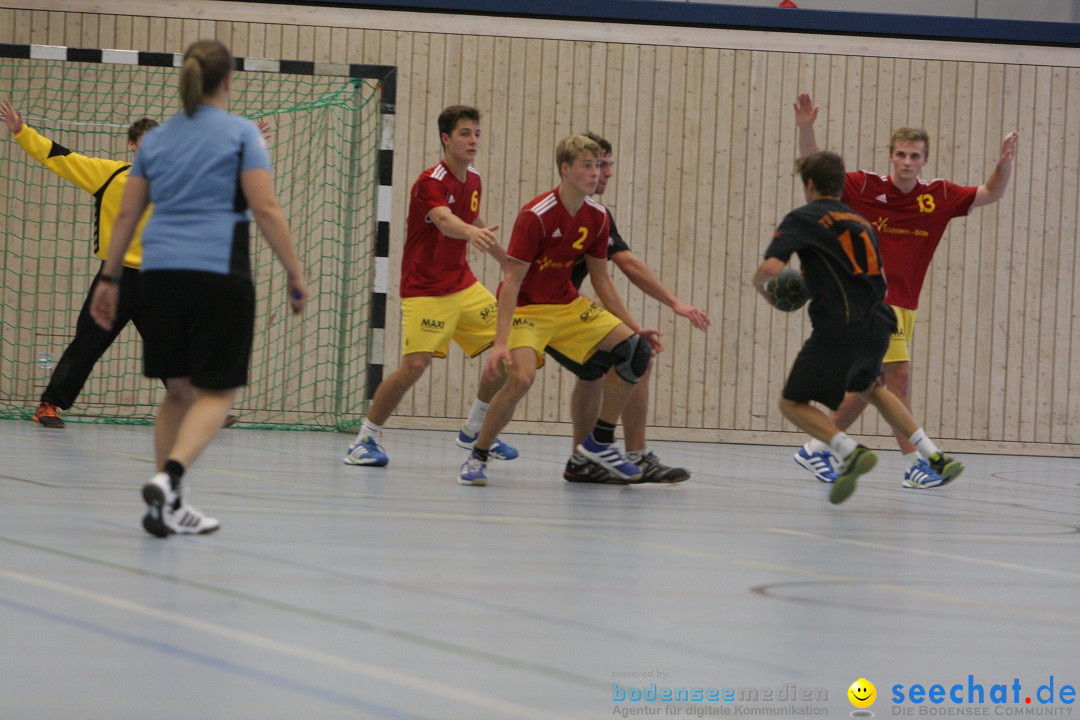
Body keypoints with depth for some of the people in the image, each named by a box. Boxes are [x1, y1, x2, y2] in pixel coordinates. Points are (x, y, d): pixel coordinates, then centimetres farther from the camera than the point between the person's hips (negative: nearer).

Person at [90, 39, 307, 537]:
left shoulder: (156, 140, 14)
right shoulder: (241, 134, 0)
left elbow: (126, 214, 15)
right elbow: (265, 209, -8)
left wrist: (109, 278, 21)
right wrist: (294, 272, -3)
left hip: (160, 273, 5)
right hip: (219, 274, -5)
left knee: (179, 389, 15)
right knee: (216, 393, -1)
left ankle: (168, 505, 12)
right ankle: (168, 477, -25)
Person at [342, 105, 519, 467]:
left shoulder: (473, 180, 7)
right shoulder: (430, 183, -19)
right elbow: (444, 221, -40)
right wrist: (471, 233, -61)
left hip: (463, 284, 8)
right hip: (425, 291, -8)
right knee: (415, 364, -21)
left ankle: (474, 431, 21)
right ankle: (365, 440, -4)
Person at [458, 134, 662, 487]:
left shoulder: (597, 216, -2)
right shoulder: (536, 216, -22)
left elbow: (601, 279, 10)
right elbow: (511, 281, -24)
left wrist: (634, 327, 5)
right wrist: (501, 342, -32)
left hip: (569, 306, 7)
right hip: (526, 309, -7)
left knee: (636, 349, -8)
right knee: (521, 377, -31)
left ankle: (600, 441, 5)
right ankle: (477, 457, -9)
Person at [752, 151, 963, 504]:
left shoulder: (801, 219, 1)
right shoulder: (861, 223, 21)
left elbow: (772, 267, -14)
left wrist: (760, 284, 10)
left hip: (839, 328, -7)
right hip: (878, 325, 7)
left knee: (793, 403, 4)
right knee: (869, 387, 33)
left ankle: (851, 452, -21)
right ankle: (935, 458, 25)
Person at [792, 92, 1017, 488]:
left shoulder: (938, 196, 4)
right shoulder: (866, 188, -6)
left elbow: (991, 193, 10)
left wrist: (1005, 161, -8)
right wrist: (806, 129, -15)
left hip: (903, 305, 6)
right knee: (899, 374, -14)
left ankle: (817, 448, 24)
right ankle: (914, 463, -12)